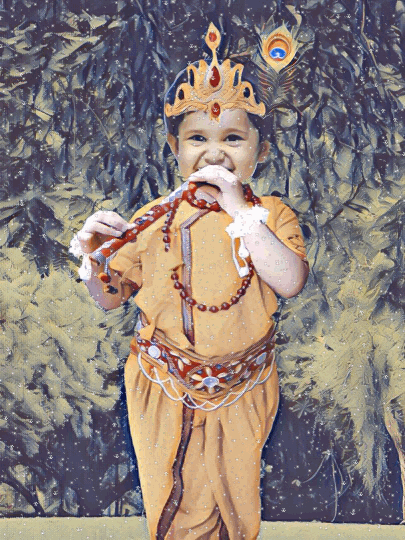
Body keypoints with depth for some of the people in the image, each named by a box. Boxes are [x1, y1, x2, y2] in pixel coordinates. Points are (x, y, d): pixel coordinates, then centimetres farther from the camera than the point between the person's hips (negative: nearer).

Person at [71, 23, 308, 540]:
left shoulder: (270, 214, -8)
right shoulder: (154, 220, -7)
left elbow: (290, 282, -26)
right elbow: (109, 297, -1)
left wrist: (240, 212, -28)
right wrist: (94, 256, -22)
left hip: (240, 393, 0)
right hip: (164, 388, 0)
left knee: (234, 492, 21)